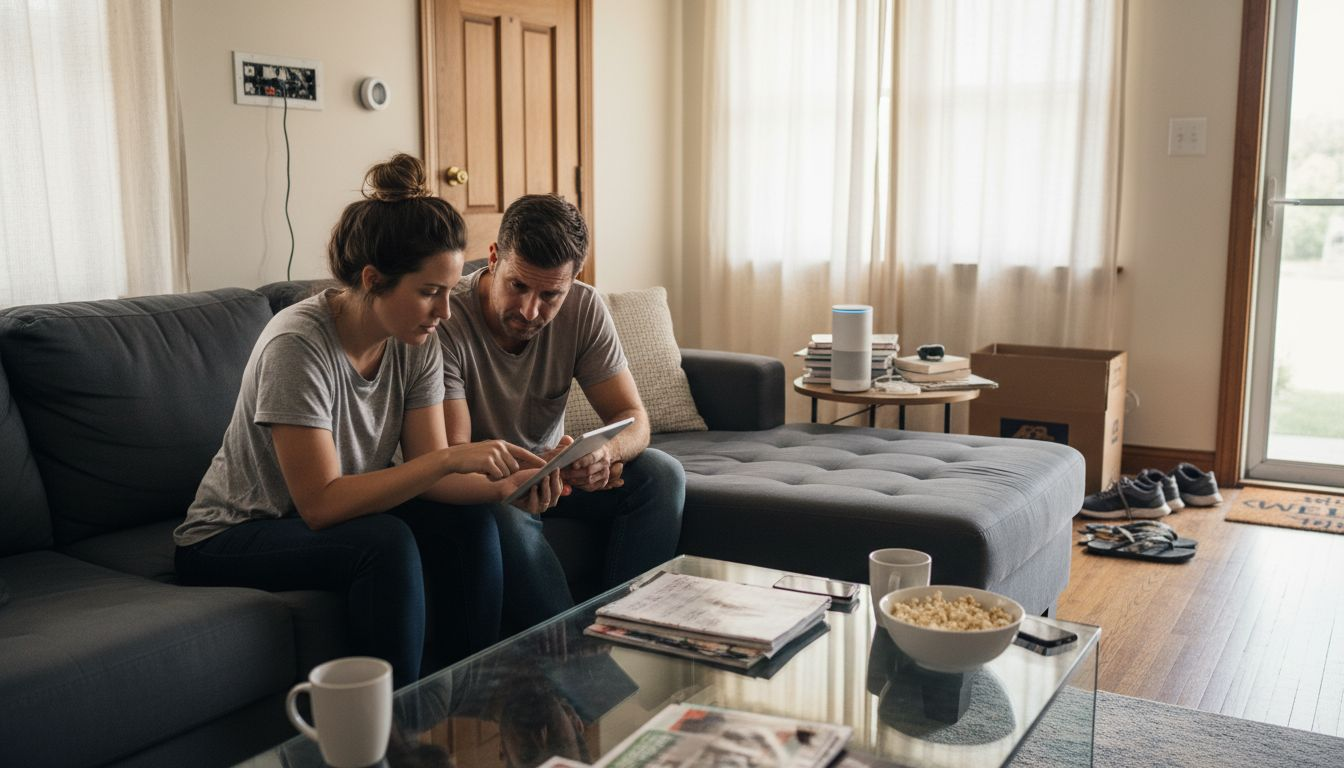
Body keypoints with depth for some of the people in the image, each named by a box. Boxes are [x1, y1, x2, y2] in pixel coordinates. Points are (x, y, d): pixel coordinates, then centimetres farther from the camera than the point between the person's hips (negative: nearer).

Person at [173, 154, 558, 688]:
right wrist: (450, 458, -36)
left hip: (341, 516, 6)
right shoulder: (298, 344, -27)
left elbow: (428, 474, -9)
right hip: (228, 542, -6)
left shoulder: (416, 345, -7)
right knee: (387, 544, -32)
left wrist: (502, 485, -29)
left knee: (470, 527, -18)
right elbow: (321, 503, -30)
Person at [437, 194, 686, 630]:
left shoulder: (584, 310, -12)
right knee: (505, 515, -38)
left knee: (661, 474, -17)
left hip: (552, 465, 4)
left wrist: (608, 452, -38)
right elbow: (450, 454, -28)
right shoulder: (446, 321, -25)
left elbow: (634, 418, -12)